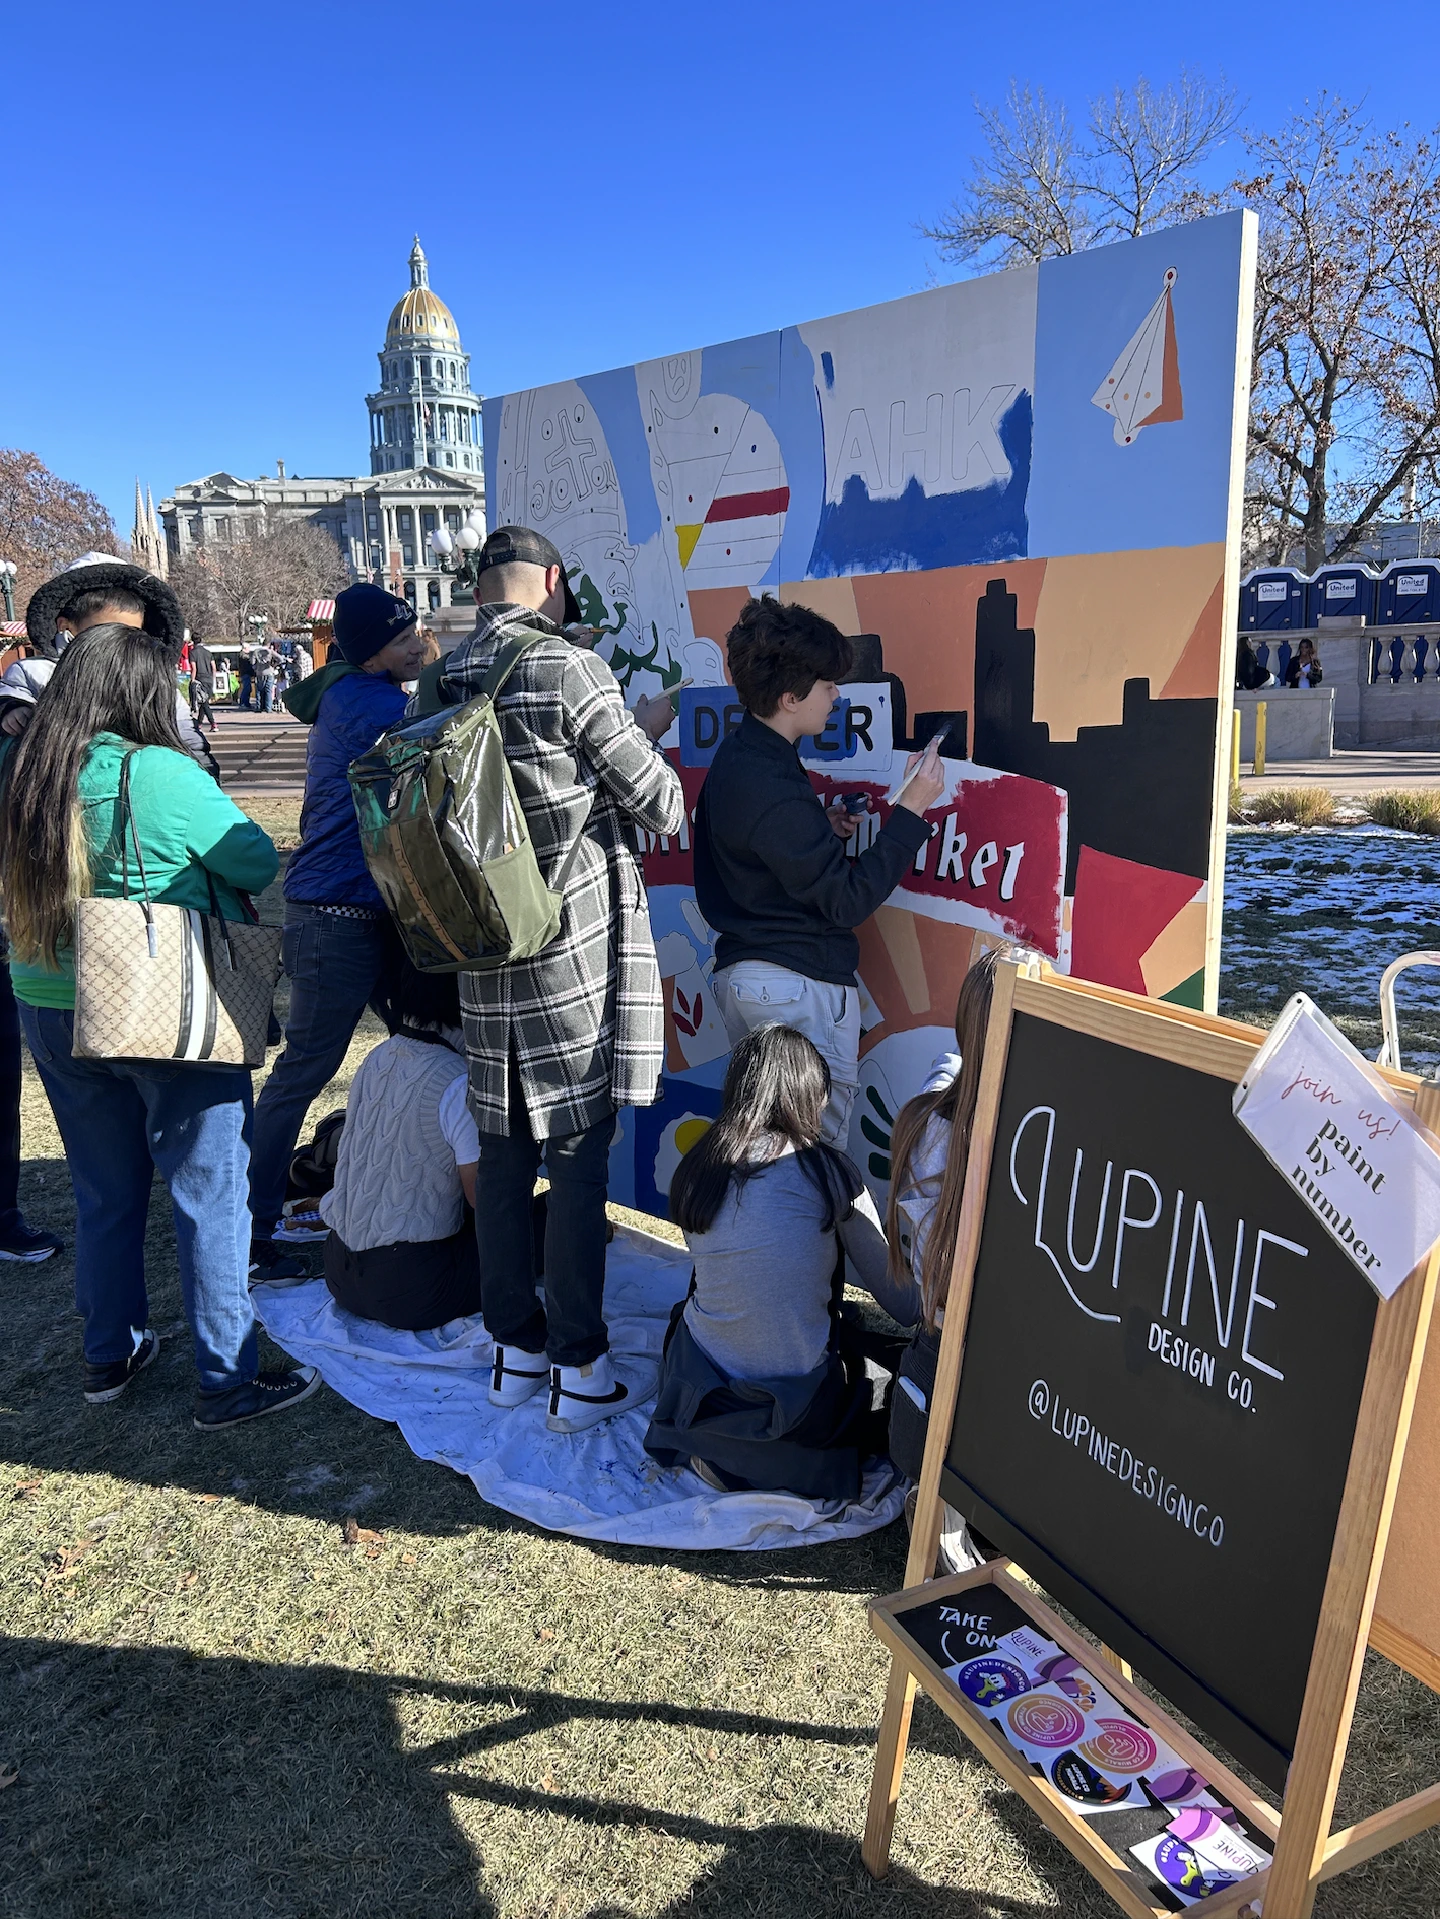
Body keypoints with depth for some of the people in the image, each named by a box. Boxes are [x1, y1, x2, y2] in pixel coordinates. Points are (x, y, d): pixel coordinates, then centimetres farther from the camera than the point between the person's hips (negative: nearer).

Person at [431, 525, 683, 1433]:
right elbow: (660, 806, -8)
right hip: (577, 949, -6)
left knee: (505, 1151, 13)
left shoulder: (445, 680, 8)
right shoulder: (571, 670, -12)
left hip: (485, 951, 6)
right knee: (580, 1152, 2)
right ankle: (581, 1372, 11)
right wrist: (647, 735, 13)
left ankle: (515, 1349, 25)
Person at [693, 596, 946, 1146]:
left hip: (740, 972, 10)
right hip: (800, 986, -10)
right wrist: (911, 809, -19)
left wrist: (819, 827, 7)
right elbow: (848, 900, -21)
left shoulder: (734, 758, 7)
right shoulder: (774, 788, -23)